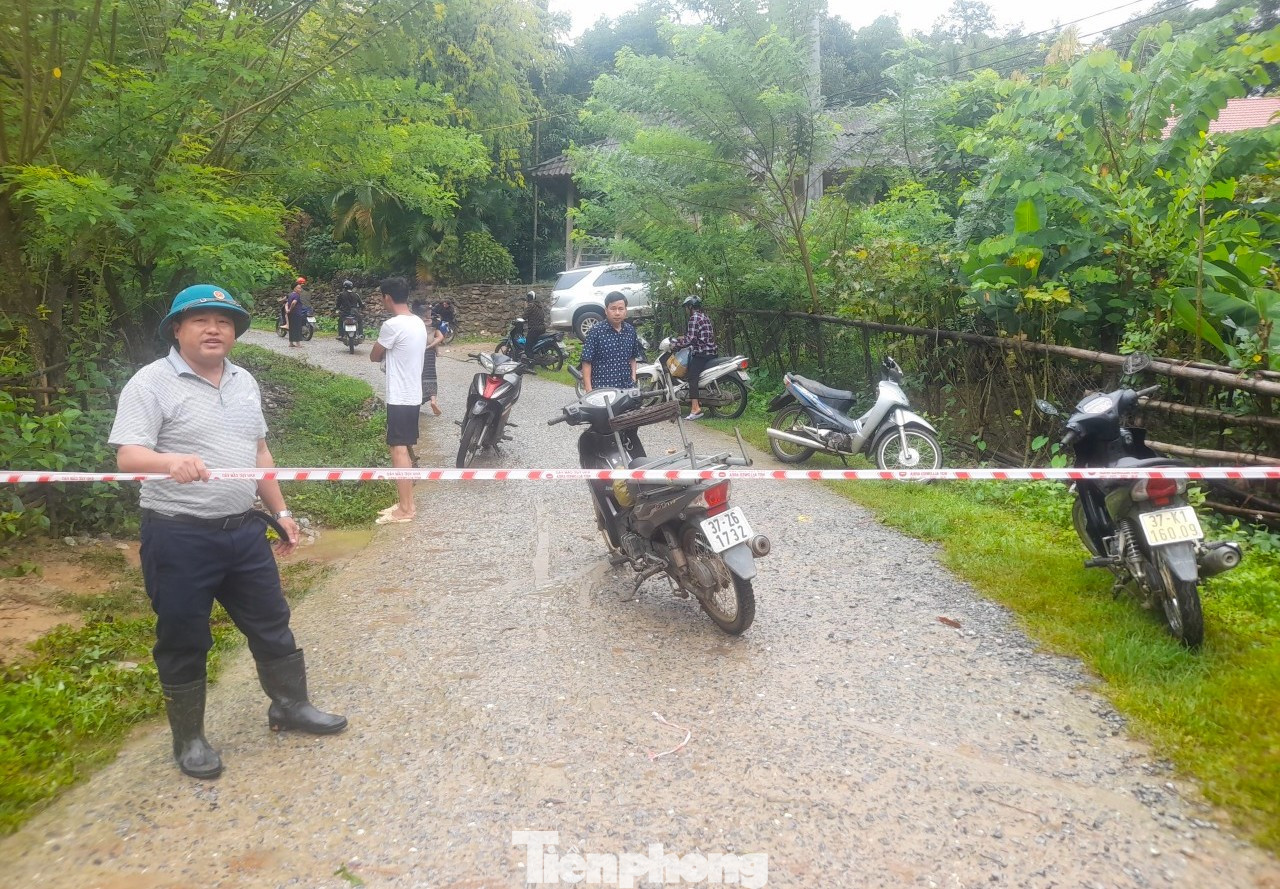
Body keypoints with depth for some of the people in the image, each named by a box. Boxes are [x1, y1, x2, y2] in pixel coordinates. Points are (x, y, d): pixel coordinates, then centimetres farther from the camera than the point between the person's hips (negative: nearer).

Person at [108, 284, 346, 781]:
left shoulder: (244, 382, 11)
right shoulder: (153, 382, -10)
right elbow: (128, 455, -19)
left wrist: (279, 511, 18)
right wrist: (171, 461, -40)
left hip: (244, 529, 6)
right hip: (179, 536, -6)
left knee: (271, 623, 16)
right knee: (184, 641, 7)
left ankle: (289, 706, 34)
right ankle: (189, 739, 24)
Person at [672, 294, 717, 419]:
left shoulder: (694, 318, -10)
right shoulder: (705, 316, 19)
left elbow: (690, 338, -16)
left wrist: (676, 344, -5)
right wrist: (684, 338, 27)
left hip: (701, 353, -10)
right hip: (711, 351, 10)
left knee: (691, 377, -18)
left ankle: (695, 408, -30)